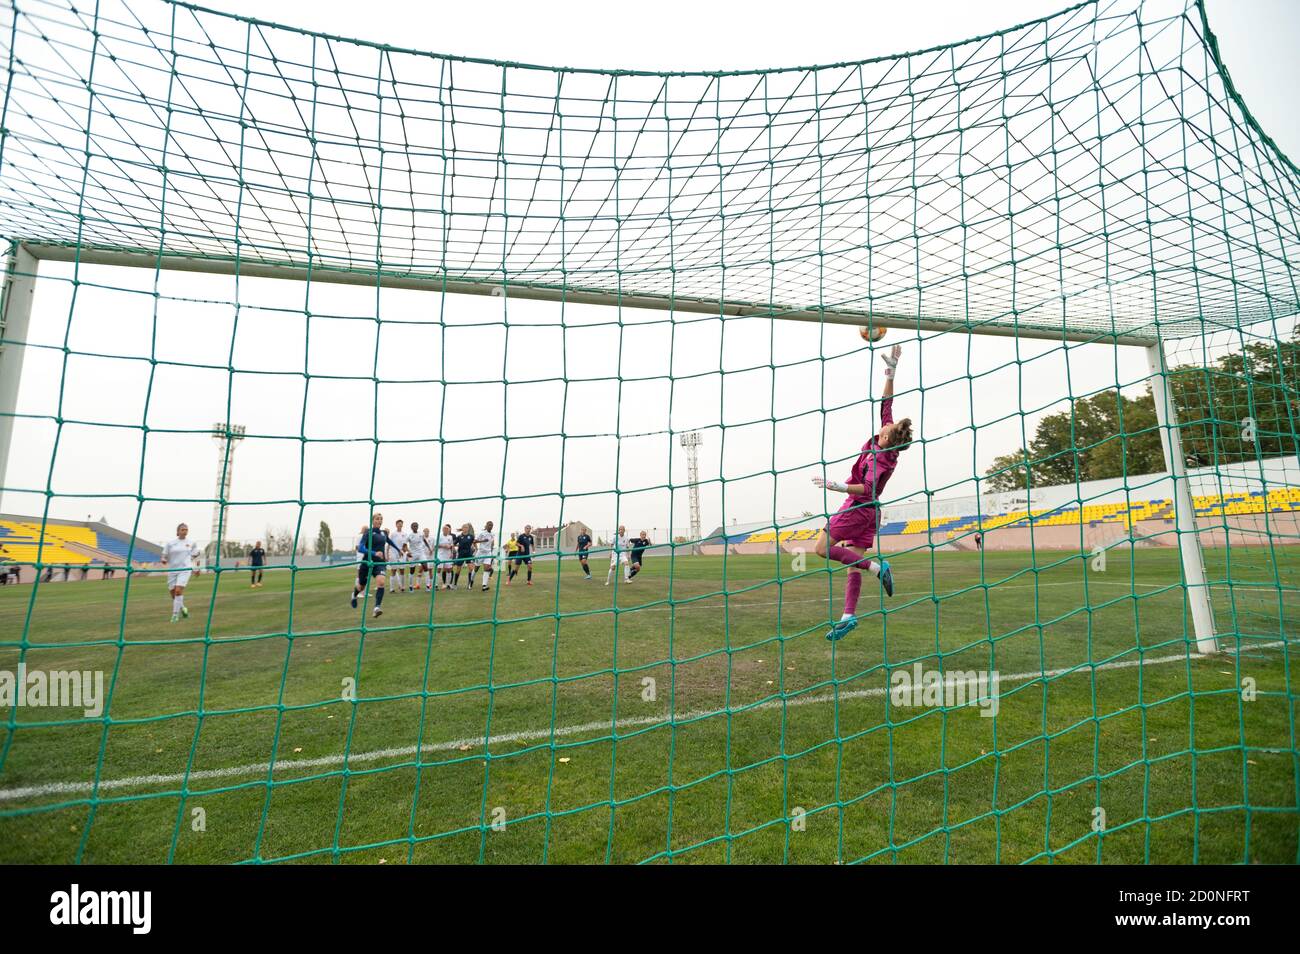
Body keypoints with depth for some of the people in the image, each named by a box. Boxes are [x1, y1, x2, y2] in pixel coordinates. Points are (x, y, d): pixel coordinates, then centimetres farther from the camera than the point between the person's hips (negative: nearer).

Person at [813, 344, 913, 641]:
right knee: (854, 563, 5)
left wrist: (837, 486, -38)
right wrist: (891, 372, 5)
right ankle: (849, 616, 4)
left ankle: (876, 567, -10)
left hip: (858, 507, -9)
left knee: (823, 548, -7)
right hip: (870, 511, 9)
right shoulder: (885, 442, 0)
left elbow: (867, 488, -34)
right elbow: (886, 403, 6)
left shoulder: (878, 460, -21)